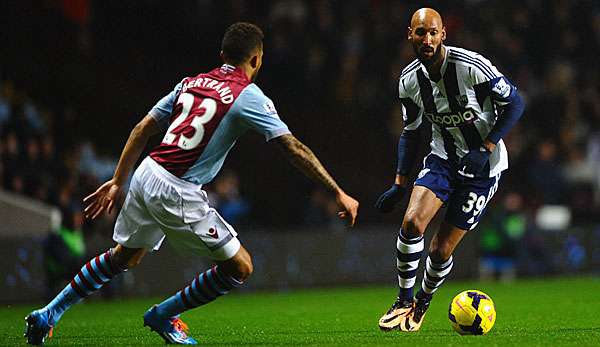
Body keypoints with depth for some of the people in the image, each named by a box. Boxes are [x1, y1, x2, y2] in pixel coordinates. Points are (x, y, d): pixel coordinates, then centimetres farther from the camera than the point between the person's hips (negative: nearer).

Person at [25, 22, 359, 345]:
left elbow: (142, 130, 16)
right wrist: (339, 193, -7)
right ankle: (164, 315, 16)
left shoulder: (191, 83, 14)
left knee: (124, 257, 29)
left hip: (146, 175, 8)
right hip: (178, 192, -8)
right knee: (240, 267, 4)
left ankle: (48, 315, 30)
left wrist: (118, 182, 23)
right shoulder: (249, 96, -6)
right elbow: (295, 148, -10)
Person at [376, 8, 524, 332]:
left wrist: (485, 149, -21)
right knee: (412, 222, -21)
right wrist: (400, 184, 4)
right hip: (443, 158, 4)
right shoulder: (409, 80, -5)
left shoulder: (473, 67, -22)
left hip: (482, 166, -4)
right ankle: (404, 301, -2)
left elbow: (514, 103, -12)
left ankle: (423, 303, 26)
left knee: (440, 250, -4)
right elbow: (410, 132, 9)